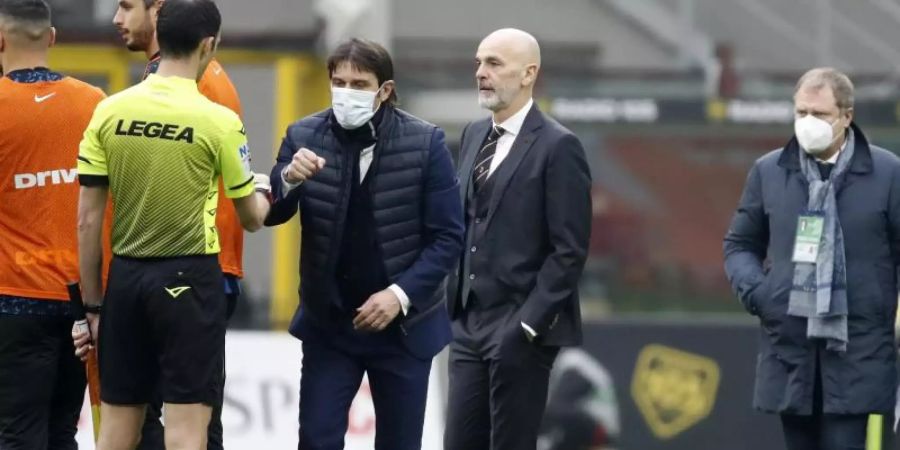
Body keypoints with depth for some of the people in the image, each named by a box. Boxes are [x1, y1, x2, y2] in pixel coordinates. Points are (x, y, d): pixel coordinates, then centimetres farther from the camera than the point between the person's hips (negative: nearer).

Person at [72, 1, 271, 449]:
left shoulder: (109, 112, 0)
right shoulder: (218, 121, -8)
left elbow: (87, 219, 2)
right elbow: (251, 218, 3)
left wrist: (92, 303, 10)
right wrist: (262, 192, 27)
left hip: (126, 276, 4)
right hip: (189, 278, -4)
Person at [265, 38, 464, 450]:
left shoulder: (425, 143, -9)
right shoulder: (304, 136, -4)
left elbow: (447, 235, -8)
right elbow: (270, 214, -9)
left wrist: (402, 294, -19)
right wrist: (289, 179, -30)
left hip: (403, 323, -1)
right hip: (328, 322, 1)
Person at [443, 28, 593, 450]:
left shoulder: (557, 146, -10)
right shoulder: (474, 135, 13)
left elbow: (569, 250, -13)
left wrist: (528, 323, -16)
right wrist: (455, 304, 11)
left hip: (520, 328, -7)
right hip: (470, 323, 7)